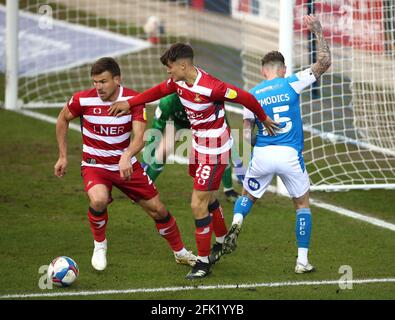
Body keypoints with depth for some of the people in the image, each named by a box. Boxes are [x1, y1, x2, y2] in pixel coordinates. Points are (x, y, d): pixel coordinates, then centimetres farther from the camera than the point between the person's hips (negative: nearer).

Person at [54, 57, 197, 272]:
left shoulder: (133, 99, -16)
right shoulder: (83, 100, -16)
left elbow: (139, 137, -25)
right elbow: (63, 119, 4)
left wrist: (127, 156, -46)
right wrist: (63, 156, 3)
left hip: (126, 165, 2)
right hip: (94, 165, -2)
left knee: (157, 209, 6)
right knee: (99, 200, -33)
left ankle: (180, 253, 31)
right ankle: (100, 246, -5)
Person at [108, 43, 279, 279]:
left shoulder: (210, 87, -30)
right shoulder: (178, 82, -5)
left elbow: (246, 98, -20)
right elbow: (158, 91, 13)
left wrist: (264, 119, -5)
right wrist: (129, 103, 6)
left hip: (214, 152, -9)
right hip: (199, 146, 9)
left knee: (198, 205, -7)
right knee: (208, 200, 25)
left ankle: (203, 262, 5)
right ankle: (223, 242, 48)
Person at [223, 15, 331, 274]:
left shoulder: (253, 94, 3)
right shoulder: (292, 84, -3)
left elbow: (247, 131, 4)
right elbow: (325, 62, 2)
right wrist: (319, 33, 9)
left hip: (262, 155, 2)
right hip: (290, 155, -2)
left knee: (247, 195, 25)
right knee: (303, 204, 14)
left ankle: (236, 223, -7)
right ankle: (303, 260, 9)